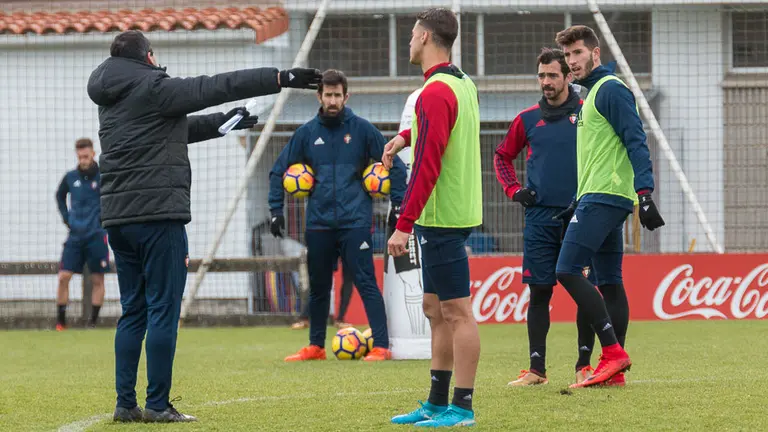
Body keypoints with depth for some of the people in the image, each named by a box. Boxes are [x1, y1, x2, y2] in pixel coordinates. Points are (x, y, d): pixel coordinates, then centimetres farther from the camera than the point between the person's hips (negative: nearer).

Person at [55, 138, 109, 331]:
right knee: (63, 277, -5)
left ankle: (93, 321, 9)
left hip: (97, 235, -3)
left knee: (98, 279, 2)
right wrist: (66, 217, 11)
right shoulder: (71, 177, 4)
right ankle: (60, 321, 1)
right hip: (75, 236, 3)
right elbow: (60, 195, 24)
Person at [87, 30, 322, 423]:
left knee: (133, 312, 11)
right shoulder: (152, 89, -7)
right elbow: (217, 87, -10)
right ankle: (158, 405, -6)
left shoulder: (111, 100, 18)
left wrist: (223, 123, 39)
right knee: (163, 310, -5)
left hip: (118, 219, 8)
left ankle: (125, 403, 9)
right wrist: (280, 79, -7)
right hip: (158, 215, -8)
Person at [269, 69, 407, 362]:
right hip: (319, 224, 3)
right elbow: (279, 171, 14)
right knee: (318, 287, 11)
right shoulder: (307, 133, 7)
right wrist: (276, 210, 6)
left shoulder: (361, 129, 1)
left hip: (355, 222, -3)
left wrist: (398, 204, -2)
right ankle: (315, 347, 22)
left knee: (366, 283, -10)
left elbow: (395, 166, 5)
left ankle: (381, 346, -11)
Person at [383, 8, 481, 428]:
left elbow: (427, 166, -22)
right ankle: (437, 404, 20)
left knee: (456, 312, -7)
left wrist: (404, 225, -22)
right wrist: (407, 135, 32)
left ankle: (462, 409, -5)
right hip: (455, 215, 10)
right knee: (436, 310, 15)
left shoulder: (435, 93, -17)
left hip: (441, 218, -10)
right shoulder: (463, 84, 12)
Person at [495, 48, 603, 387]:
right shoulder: (528, 119, 8)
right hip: (539, 217, 2)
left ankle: (584, 365, 6)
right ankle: (536, 368, 5)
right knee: (538, 292, 2)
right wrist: (513, 190, 7)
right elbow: (502, 156, 21)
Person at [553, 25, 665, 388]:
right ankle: (614, 368, 7)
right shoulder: (593, 93, 22)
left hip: (604, 197, -10)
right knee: (609, 282, 7)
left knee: (567, 270, -14)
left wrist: (644, 191, -25)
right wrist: (577, 205, 28)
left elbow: (635, 141, -17)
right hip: (600, 198, 10)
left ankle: (613, 351, -17)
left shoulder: (610, 89, -8)